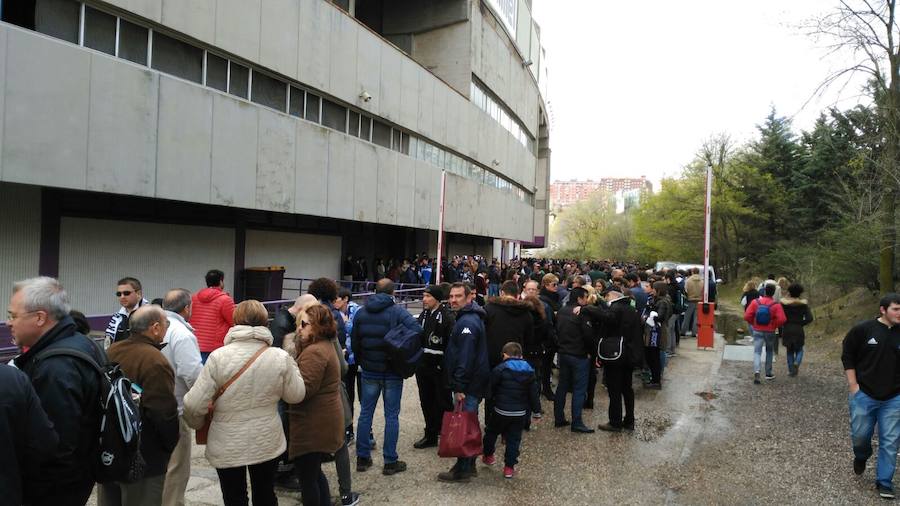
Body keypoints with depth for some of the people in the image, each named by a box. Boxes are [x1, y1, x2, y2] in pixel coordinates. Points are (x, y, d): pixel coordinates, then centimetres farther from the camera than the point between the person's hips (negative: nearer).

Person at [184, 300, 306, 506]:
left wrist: (196, 422, 8)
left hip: (228, 445, -1)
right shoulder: (280, 357, -13)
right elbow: (296, 395, 0)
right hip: (267, 442, 2)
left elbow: (194, 404, -14)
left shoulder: (218, 357, -17)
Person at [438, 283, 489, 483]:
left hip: (469, 384, -11)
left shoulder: (467, 322, -20)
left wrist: (459, 387, -22)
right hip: (474, 382, 11)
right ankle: (469, 465, 28)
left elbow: (465, 358, -25)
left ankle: (462, 470, 7)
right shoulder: (470, 317, 14)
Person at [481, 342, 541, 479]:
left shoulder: (500, 369, -10)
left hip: (501, 410, -3)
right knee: (514, 439, 9)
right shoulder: (529, 371, 4)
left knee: (491, 432, 20)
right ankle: (509, 467, 8)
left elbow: (491, 388, -6)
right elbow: (534, 393, 5)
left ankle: (488, 455, 35)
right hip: (520, 413, 3)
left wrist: (490, 400, 12)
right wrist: (536, 410, 11)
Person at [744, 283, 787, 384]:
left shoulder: (755, 302, -7)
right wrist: (774, 326, -1)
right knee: (769, 351, 20)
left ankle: (756, 371, -25)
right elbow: (781, 320, -19)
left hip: (757, 331, 0)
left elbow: (747, 316, -10)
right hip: (770, 332, 0)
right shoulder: (776, 305, -10)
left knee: (757, 352, -1)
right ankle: (768, 373, 26)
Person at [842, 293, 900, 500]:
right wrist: (853, 386, -4)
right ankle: (861, 456, 41)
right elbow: (847, 356, 0)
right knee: (859, 435, 8)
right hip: (863, 395, -1)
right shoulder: (863, 329, -8)